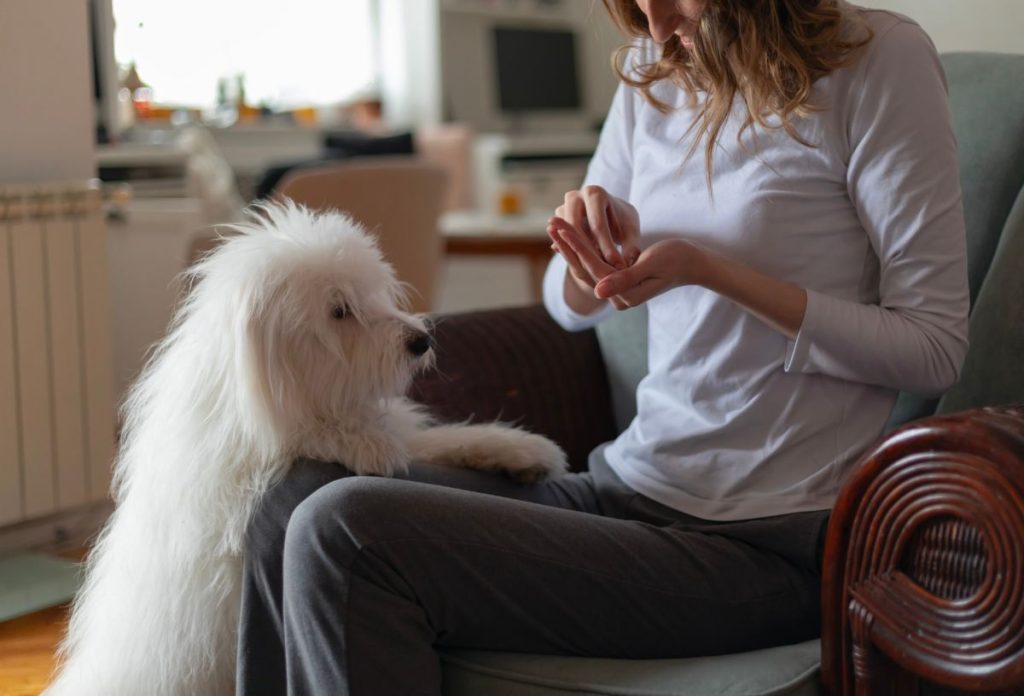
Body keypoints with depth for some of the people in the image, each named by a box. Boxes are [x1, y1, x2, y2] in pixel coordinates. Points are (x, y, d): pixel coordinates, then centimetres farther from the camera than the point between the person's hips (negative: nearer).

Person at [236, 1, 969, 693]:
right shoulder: (654, 68, 10)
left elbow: (936, 346, -10)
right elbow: (571, 306, 17)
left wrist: (707, 269, -19)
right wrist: (593, 250, -8)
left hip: (762, 542, -7)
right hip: (625, 485, 7)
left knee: (345, 534, -20)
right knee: (295, 500, -7)